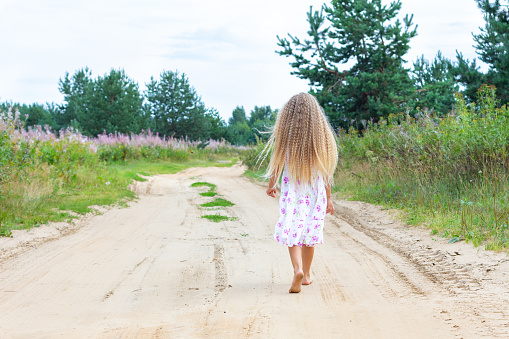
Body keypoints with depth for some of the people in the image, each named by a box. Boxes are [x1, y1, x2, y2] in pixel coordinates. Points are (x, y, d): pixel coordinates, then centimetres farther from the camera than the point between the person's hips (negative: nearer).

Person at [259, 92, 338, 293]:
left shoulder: (285, 135, -7)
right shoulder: (321, 135, -2)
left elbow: (277, 164, 1)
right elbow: (326, 170, 1)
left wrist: (271, 185, 19)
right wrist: (328, 198, 9)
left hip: (292, 192, -2)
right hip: (315, 192, 2)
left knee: (292, 232, -1)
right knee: (310, 232, 14)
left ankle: (298, 269, -25)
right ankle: (306, 274, 25)